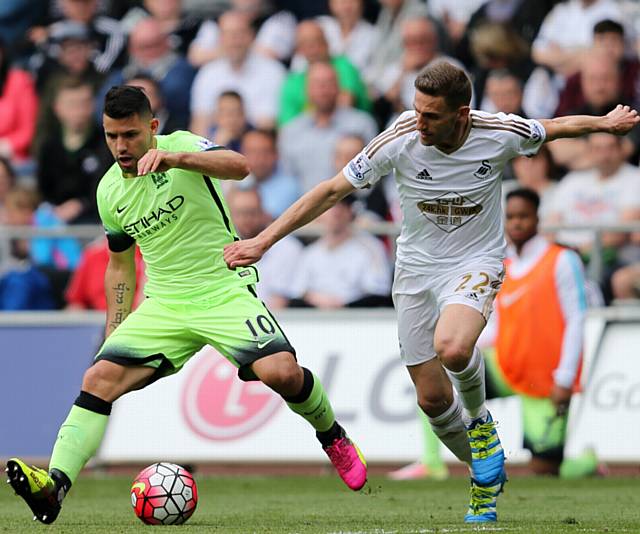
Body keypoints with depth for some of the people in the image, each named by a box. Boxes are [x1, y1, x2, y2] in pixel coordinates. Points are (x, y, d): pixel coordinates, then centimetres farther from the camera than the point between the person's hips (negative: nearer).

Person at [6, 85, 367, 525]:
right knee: (99, 379, -17)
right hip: (164, 305, 4)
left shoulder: (181, 146, -9)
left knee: (282, 372, -25)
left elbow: (239, 166, -30)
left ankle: (334, 438, 5)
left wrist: (175, 159, -45)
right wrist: (115, 335, 13)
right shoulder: (109, 192, 6)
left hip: (225, 290, -4)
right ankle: (55, 485, -26)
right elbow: (120, 266, 20)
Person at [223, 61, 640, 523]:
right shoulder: (399, 141, -19)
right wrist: (264, 240, -13)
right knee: (432, 398, 3)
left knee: (452, 349, -34)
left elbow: (553, 128, 4)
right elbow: (332, 191, -11)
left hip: (476, 264, -2)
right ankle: (486, 479, 29)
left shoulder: (501, 134, -19)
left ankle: (479, 418, 0)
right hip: (417, 269, 2)